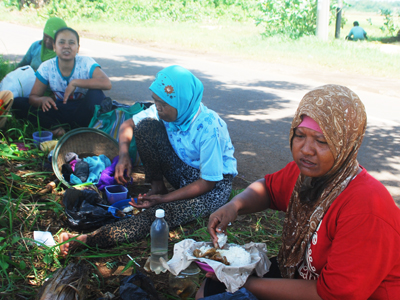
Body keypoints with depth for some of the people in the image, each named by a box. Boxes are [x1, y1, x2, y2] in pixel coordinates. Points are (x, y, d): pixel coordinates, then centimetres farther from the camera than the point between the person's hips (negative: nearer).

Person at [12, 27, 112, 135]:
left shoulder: (86, 63, -14)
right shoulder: (46, 67, -6)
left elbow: (107, 83, -30)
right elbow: (33, 96, -2)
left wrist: (75, 82, -31)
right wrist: (42, 100, -27)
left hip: (82, 111, -3)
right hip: (59, 110, 3)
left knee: (95, 93, -35)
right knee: (17, 103, -11)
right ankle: (55, 126, -25)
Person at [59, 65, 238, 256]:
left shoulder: (208, 128, -29)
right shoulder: (167, 111, -10)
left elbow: (208, 183, -23)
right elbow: (128, 124, 3)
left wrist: (164, 199, -24)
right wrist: (123, 154, -17)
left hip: (214, 185, -6)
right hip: (183, 172, 7)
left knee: (161, 213, -33)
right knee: (145, 126, -13)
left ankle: (87, 240, -35)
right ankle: (157, 187, -4)